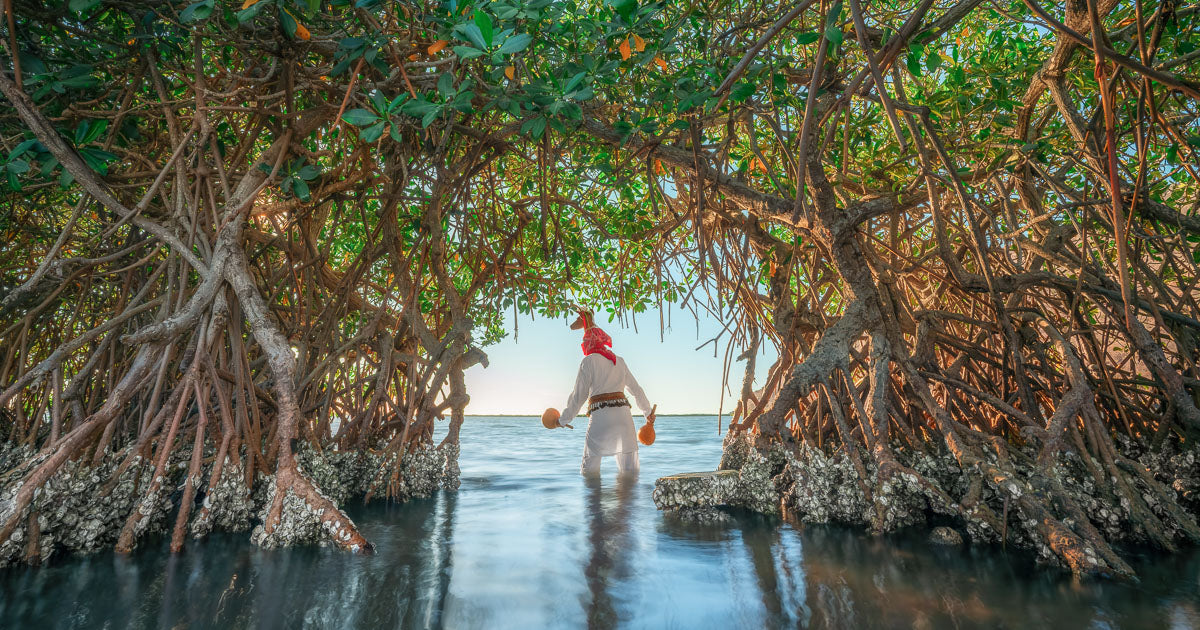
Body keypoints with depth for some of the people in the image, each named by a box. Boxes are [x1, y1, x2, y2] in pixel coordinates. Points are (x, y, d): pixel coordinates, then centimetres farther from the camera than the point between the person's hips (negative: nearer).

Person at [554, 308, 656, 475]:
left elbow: (578, 396, -2)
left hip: (601, 417, -5)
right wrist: (648, 412, 37)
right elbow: (636, 389, 23)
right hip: (624, 414, 5)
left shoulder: (589, 361, 0)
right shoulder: (619, 361, 16)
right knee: (629, 469, 10)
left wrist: (564, 420, 10)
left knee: (590, 468, 4)